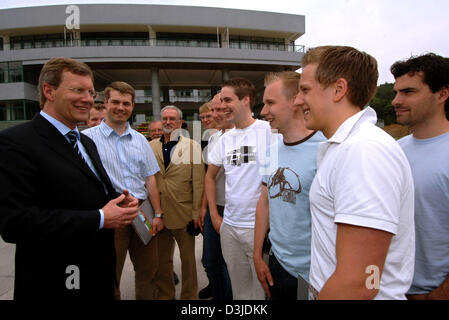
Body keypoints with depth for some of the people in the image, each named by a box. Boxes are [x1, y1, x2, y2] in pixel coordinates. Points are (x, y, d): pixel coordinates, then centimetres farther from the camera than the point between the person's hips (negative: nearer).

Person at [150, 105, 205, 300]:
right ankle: (164, 294, 37)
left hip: (183, 214, -2)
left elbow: (198, 182, -4)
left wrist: (197, 212, -8)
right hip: (158, 213, 3)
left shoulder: (192, 146, 0)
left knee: (188, 258, 12)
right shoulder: (151, 146, 8)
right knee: (162, 259, 17)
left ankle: (189, 296, 31)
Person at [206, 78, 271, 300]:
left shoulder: (269, 130, -11)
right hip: (229, 226, 6)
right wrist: (214, 215, 13)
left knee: (263, 289, 9)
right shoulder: (225, 139, 7)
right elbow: (210, 176, 19)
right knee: (239, 289, 21)